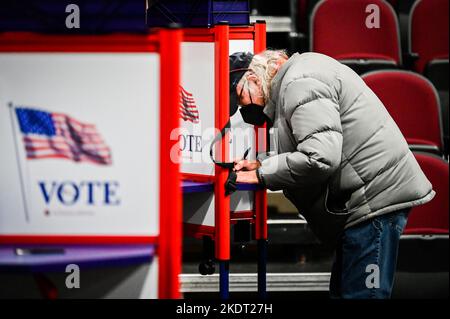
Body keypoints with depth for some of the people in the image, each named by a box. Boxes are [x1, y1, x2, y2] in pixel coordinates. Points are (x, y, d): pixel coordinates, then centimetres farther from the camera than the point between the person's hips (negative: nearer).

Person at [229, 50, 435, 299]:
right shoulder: (299, 74, 18)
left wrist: (261, 176, -14)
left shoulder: (299, 82, -16)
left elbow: (320, 158, -27)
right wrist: (261, 162, 12)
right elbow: (306, 145, 26)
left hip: (375, 196, -11)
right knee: (341, 289, 17)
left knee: (360, 293, -9)